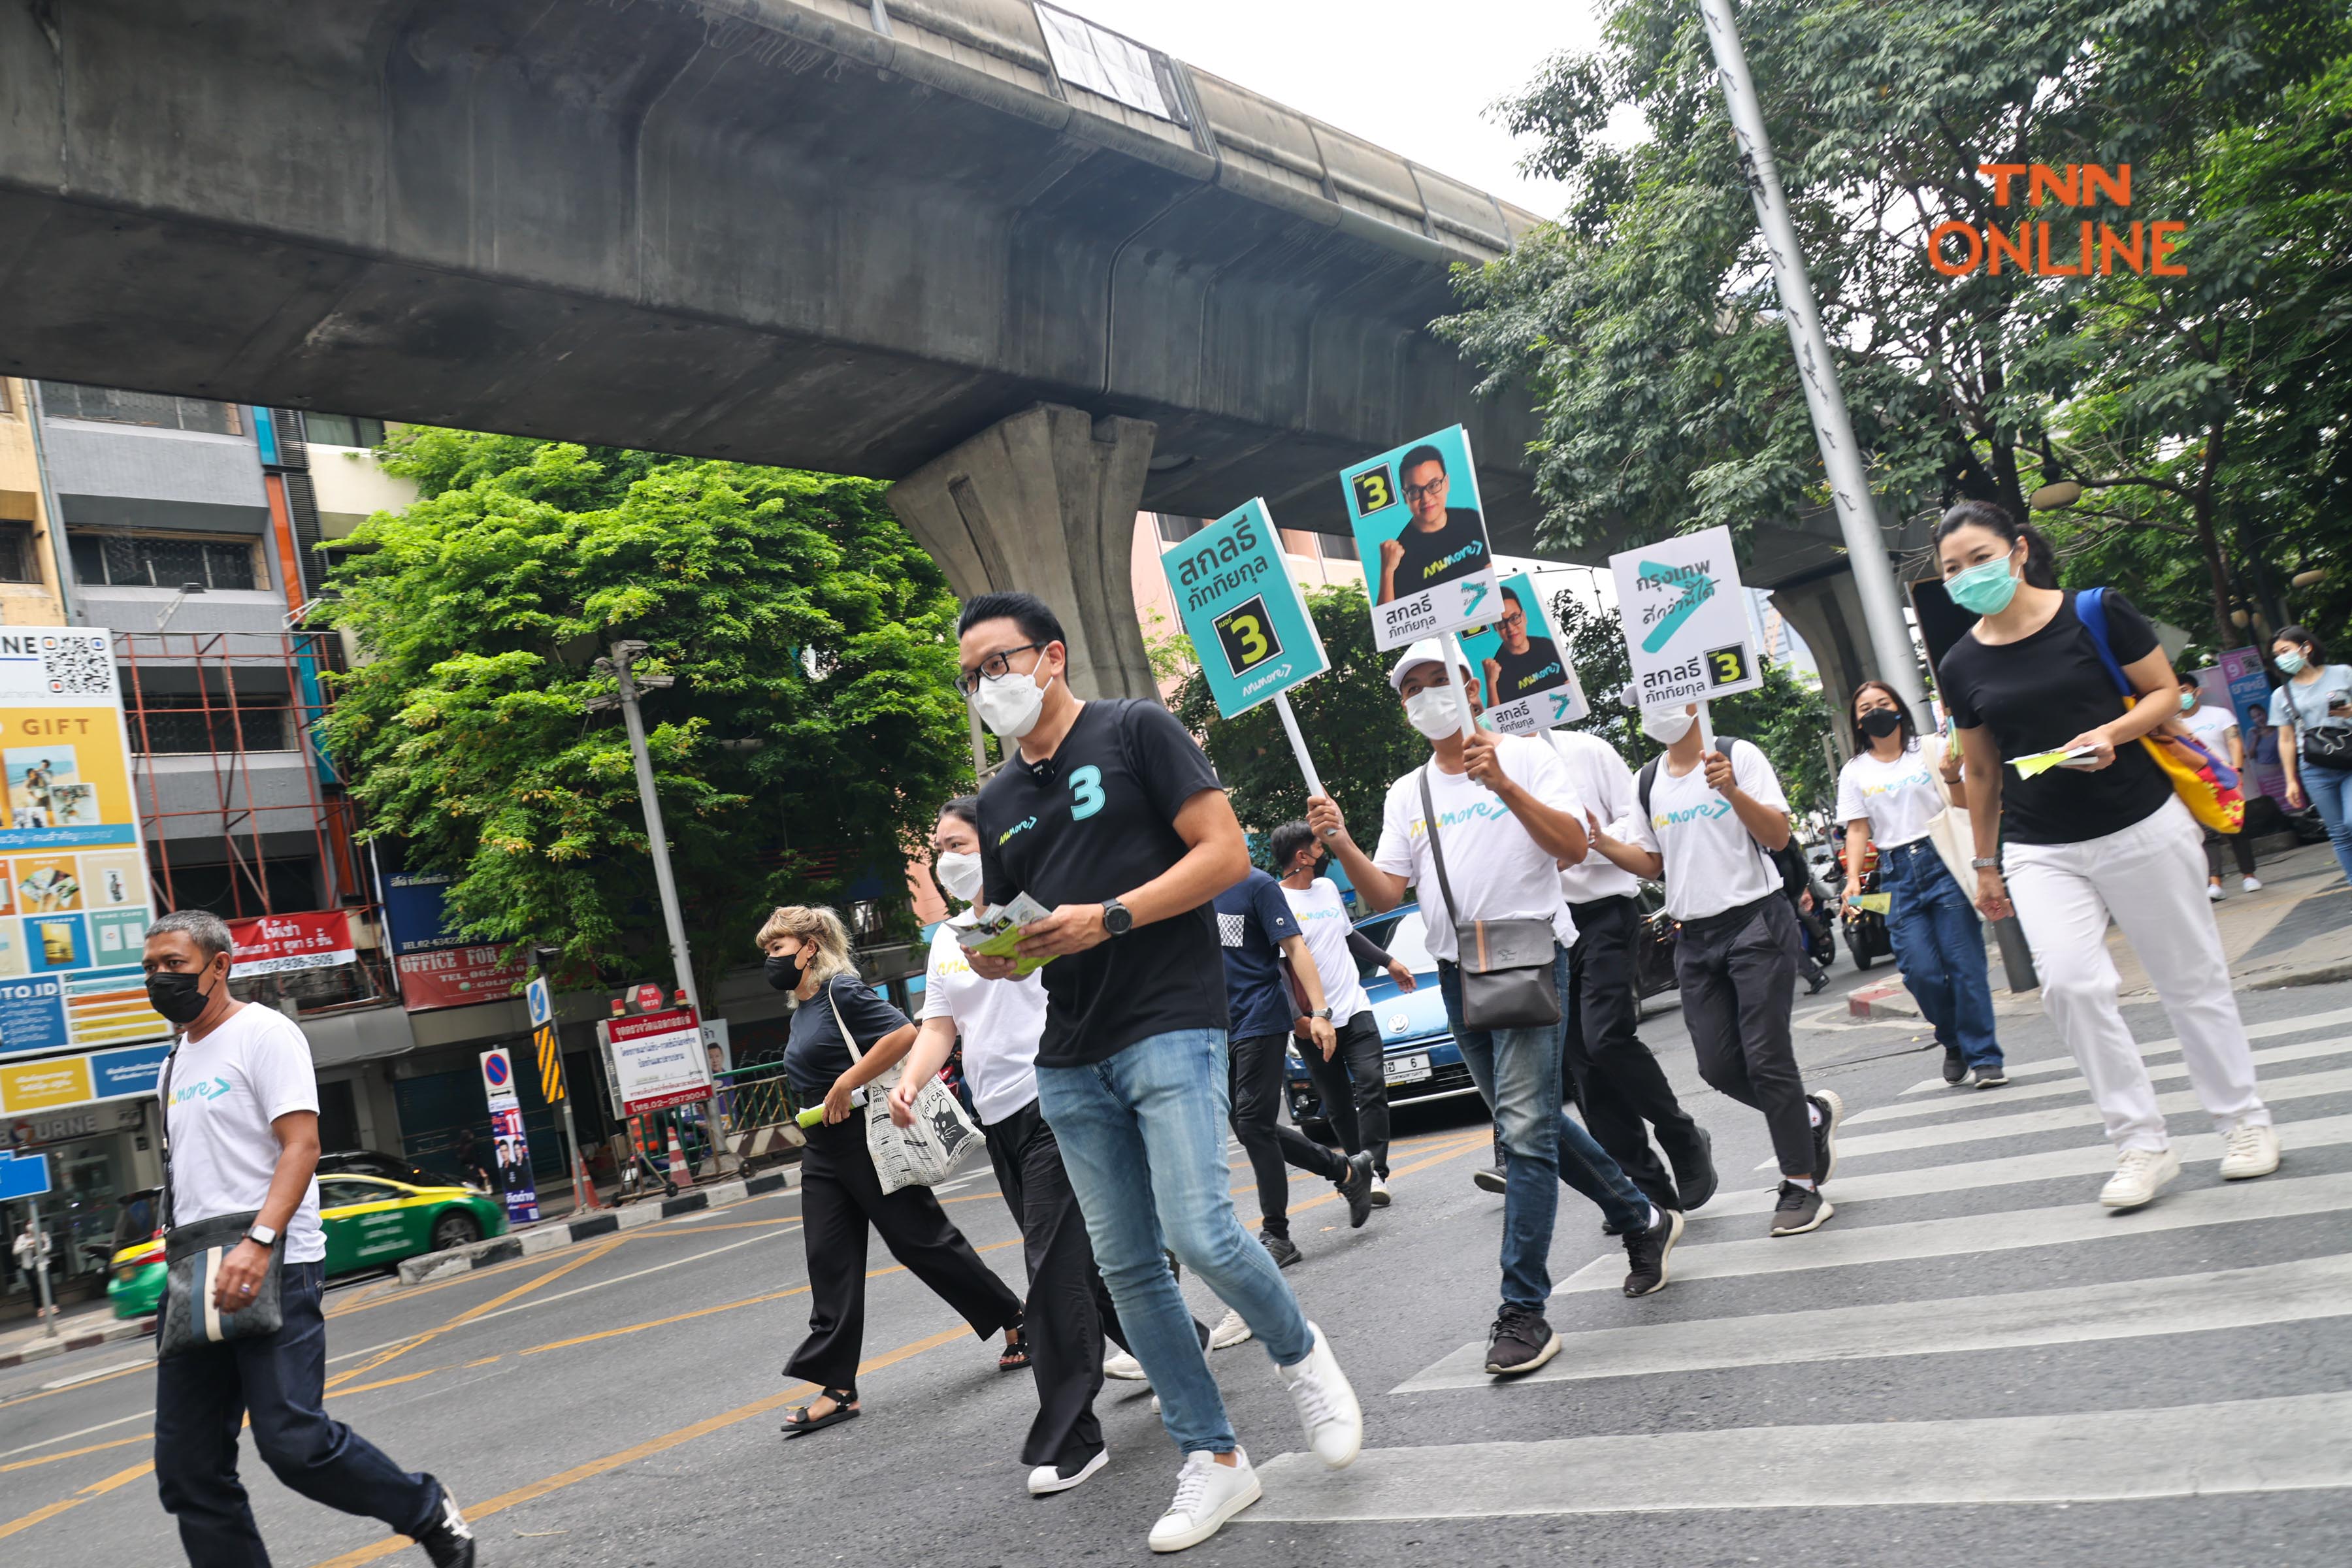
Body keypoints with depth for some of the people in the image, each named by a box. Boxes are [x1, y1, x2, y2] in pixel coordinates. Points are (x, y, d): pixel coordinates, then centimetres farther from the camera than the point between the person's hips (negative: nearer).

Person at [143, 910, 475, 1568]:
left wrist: (258, 1243, -28)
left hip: (270, 1269, -8)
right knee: (188, 1474, 4)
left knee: (293, 1440, -14)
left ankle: (429, 1514, 7)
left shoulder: (263, 1032, -4)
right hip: (197, 1276, 8)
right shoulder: (180, 1056, 21)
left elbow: (301, 1146, -15)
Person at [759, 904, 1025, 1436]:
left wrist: (847, 1084, -23)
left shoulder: (842, 992, -13)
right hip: (823, 1150, 9)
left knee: (922, 1241, 0)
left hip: (868, 1140, -9)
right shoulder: (799, 1015, 15)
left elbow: (904, 1034, -26)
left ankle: (1015, 1321, 17)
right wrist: (819, 1110, 13)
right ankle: (838, 1388, 5)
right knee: (829, 1262, 3)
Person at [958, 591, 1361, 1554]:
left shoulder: (1135, 733, -1)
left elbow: (1227, 853, -9)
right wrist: (990, 955, -2)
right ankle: (1212, 1461, 18)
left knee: (1199, 1233, -17)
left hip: (1169, 1028, -6)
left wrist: (1108, 917, -18)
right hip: (1071, 1061, 6)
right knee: (1126, 1267, 6)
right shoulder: (998, 801, 17)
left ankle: (1301, 1356, 13)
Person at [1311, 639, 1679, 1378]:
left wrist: (1503, 784, -23)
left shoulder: (1527, 757, 1)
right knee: (1534, 1124, 14)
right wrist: (1341, 845, -12)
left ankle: (1523, 1310, -8)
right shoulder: (1406, 794, 15)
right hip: (1458, 976, 6)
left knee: (1526, 1129, -12)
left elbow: (1573, 846, -12)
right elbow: (1385, 894, 6)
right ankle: (1643, 1221, 34)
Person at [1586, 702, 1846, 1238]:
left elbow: (1778, 835, -11)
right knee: (1718, 1065, 3)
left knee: (1765, 1056, -8)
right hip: (1694, 937, 6)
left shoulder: (1738, 755, -5)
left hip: (1756, 921, -6)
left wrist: (1731, 791, -28)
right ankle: (1813, 1117, 28)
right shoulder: (1647, 782, 11)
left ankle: (1801, 1185, 3)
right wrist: (1600, 840, -3)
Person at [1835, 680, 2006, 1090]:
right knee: (1921, 971, -6)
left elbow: (1966, 806, 6)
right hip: (1896, 875, 1)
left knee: (1964, 962, -7)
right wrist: (1853, 879, -6)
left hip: (1944, 861, -1)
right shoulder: (1854, 772, 11)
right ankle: (1954, 1044, 19)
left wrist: (1952, 779, -15)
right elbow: (1858, 829, 7)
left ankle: (1983, 1057, 1)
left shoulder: (1931, 748, 7)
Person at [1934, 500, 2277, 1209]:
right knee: (2071, 983, -15)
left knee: (2191, 978, 8)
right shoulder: (1961, 666, 2)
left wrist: (2113, 732, -19)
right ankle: (2142, 1143, -4)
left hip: (2143, 826, -1)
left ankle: (2243, 1118, 27)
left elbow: (2166, 692, 1)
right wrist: (1985, 866, 14)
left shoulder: (2097, 614, -5)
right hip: (2041, 852, 2)